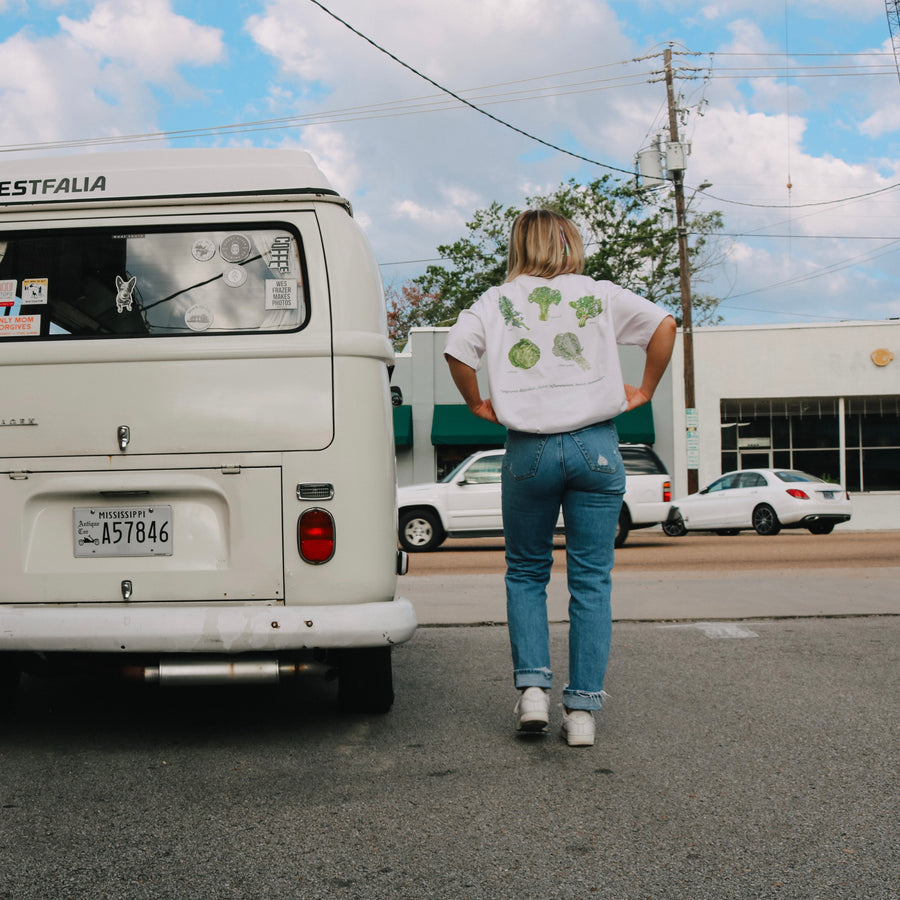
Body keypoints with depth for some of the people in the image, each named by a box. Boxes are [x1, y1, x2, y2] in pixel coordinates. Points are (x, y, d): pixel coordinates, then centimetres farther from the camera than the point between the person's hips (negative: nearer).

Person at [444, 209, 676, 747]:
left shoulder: (496, 301, 7)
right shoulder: (599, 294, 9)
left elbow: (457, 351, -6)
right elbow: (664, 325, 1)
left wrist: (478, 405, 7)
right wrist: (643, 391, 9)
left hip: (529, 451, 0)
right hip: (595, 446, 0)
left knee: (526, 572, 17)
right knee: (591, 580, 5)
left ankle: (533, 688, 5)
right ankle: (582, 710, 4)